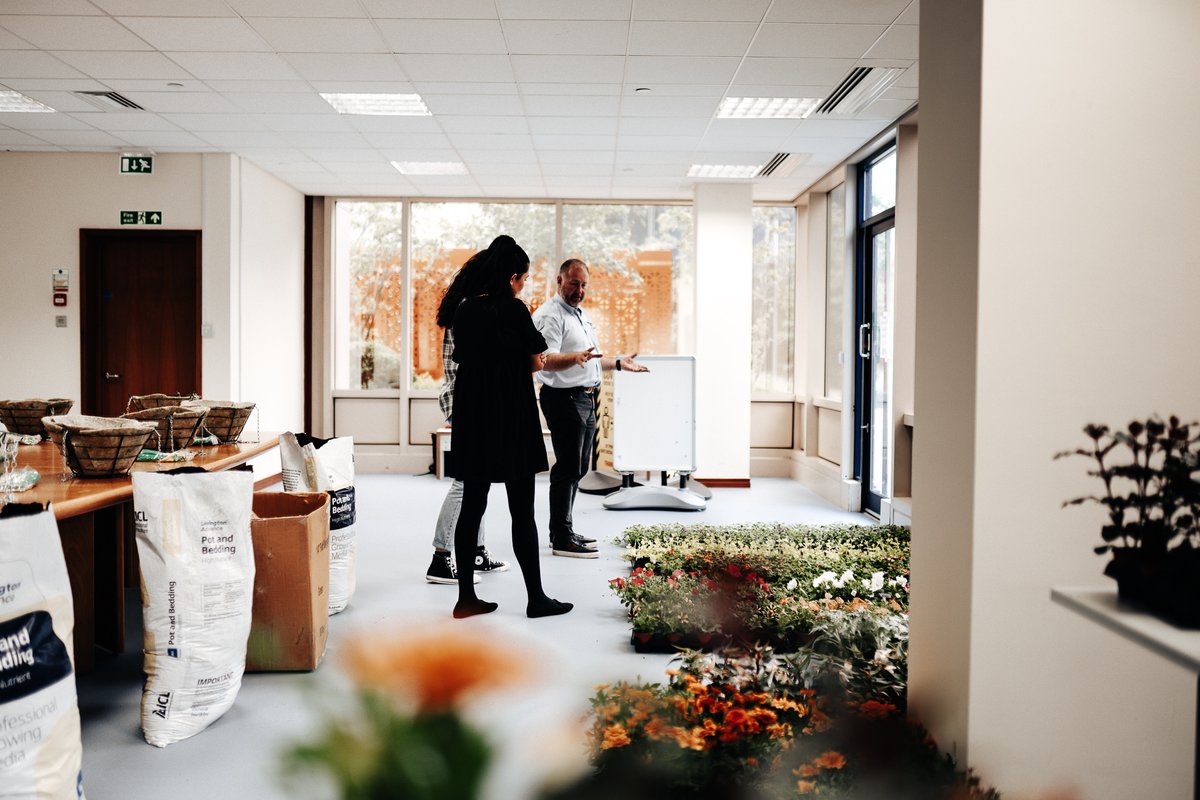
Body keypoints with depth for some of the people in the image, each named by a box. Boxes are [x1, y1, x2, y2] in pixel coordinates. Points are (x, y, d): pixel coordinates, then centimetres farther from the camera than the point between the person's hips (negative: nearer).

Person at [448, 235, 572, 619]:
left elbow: (463, 357, 13)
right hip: (510, 418, -6)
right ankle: (536, 598, 9)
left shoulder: (464, 310, 7)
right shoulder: (513, 309, -12)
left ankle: (466, 597, 14)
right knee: (522, 512, 1)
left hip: (471, 416, 6)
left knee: (471, 507, 9)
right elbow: (535, 362, -5)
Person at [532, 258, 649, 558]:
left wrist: (619, 363, 24)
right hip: (564, 399, -10)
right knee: (568, 469, -8)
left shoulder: (581, 314, 19)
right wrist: (575, 357, -40)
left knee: (579, 467, 13)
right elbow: (547, 361, -25)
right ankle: (561, 540, -1)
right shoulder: (550, 315, -12)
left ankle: (564, 531, 23)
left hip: (586, 399, 10)